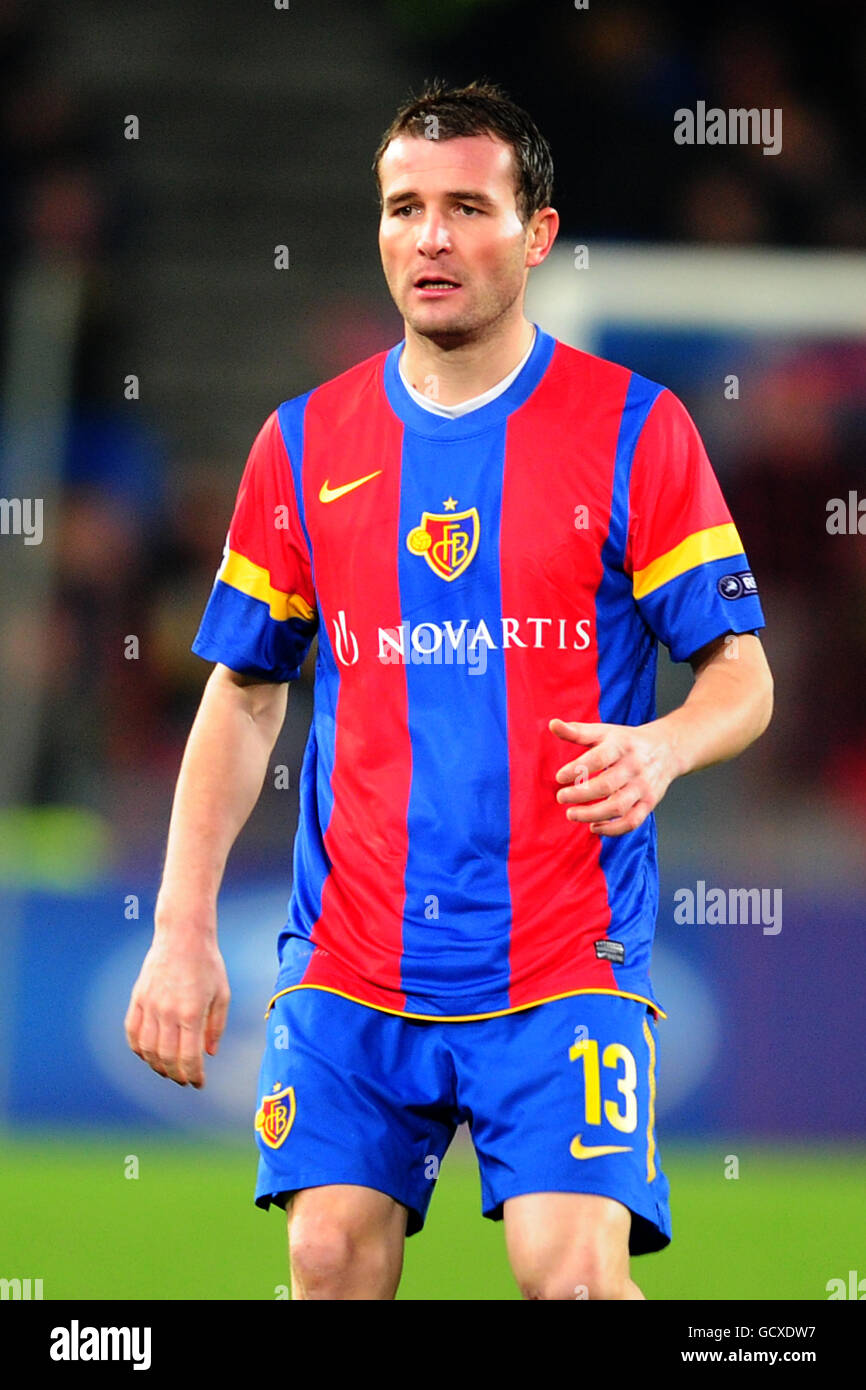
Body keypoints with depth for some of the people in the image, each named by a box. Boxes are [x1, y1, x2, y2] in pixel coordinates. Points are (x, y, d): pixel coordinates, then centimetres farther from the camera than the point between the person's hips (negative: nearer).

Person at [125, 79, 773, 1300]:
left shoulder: (633, 429, 0)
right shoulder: (305, 443, 9)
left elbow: (742, 678, 1)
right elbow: (242, 694, 14)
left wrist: (660, 749, -23)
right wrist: (183, 930, 5)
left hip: (564, 961, -3)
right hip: (349, 961, 3)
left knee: (572, 1271, -16)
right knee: (332, 1260, -6)